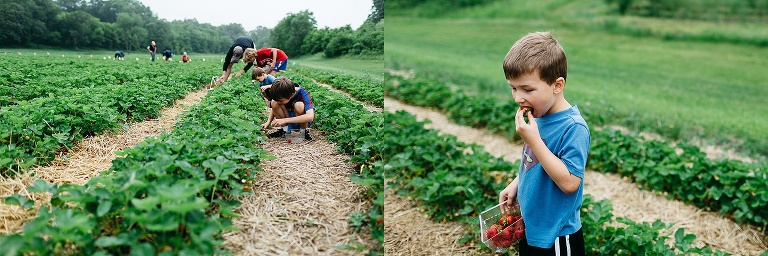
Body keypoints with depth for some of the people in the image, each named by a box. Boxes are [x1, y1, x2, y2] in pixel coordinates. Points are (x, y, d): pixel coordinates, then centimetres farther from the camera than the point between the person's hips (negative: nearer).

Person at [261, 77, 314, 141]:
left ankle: (303, 131, -12)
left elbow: (310, 117, -42)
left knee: (299, 105, -35)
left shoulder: (302, 93, -29)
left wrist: (284, 120, -43)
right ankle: (285, 129, -7)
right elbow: (274, 108, 3)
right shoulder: (282, 94, -16)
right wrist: (268, 122, -14)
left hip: (304, 121, -4)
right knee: (274, 103, -20)